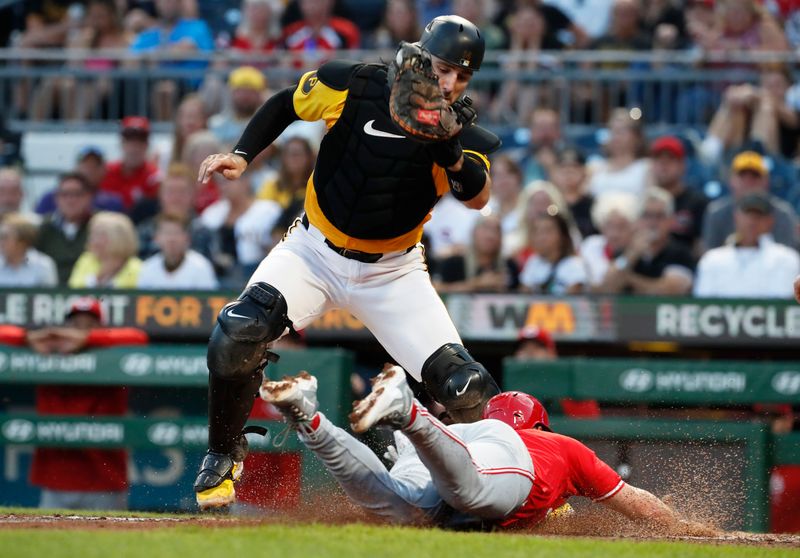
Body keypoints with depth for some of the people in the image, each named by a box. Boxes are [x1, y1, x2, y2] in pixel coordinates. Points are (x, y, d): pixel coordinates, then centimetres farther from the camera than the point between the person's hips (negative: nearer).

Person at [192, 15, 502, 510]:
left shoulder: (460, 130, -12)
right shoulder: (355, 86, -15)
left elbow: (479, 197, -29)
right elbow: (285, 105, 3)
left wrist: (452, 155, -46)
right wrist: (241, 156, -9)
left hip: (394, 271, 1)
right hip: (315, 251, -1)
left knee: (464, 386, -13)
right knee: (238, 334, -25)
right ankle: (222, 459, 0)